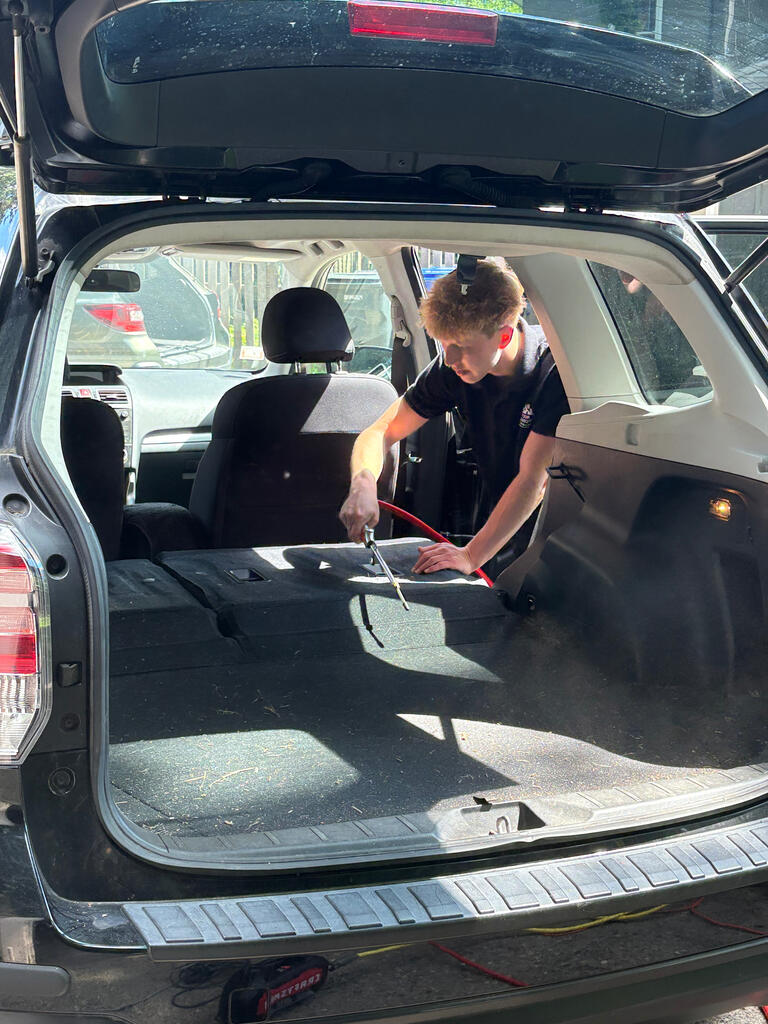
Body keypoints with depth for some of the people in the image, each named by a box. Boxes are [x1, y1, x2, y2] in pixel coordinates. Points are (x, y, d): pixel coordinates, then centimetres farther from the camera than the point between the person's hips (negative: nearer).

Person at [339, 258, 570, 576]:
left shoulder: (555, 370, -23)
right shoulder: (453, 367, -7)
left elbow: (532, 479, -27)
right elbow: (380, 432, -4)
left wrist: (471, 555, -32)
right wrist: (363, 484, -26)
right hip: (502, 529, 4)